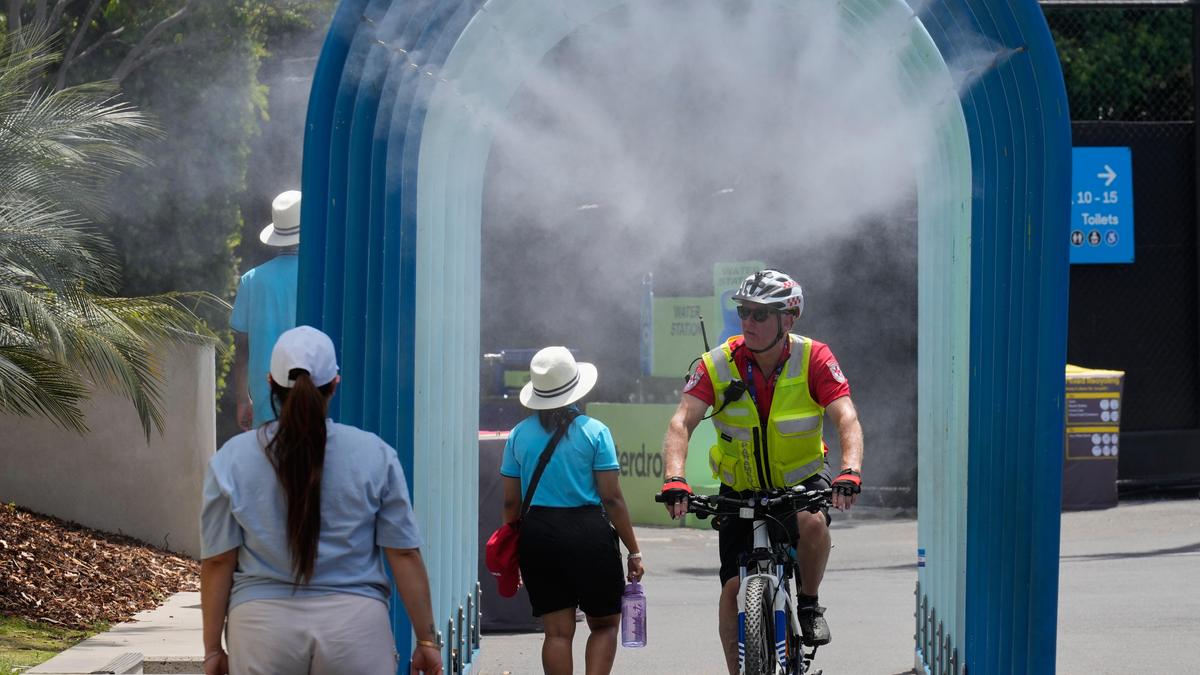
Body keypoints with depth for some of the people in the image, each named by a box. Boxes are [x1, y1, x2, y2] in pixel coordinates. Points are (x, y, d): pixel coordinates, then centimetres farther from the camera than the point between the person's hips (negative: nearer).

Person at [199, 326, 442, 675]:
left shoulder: (231, 459, 1)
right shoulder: (375, 455, 0)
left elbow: (217, 561, 1)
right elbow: (404, 555, 1)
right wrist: (426, 639, 7)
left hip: (262, 625, 0)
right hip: (356, 623, 0)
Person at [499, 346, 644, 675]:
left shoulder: (519, 435, 4)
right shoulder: (594, 431, -5)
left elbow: (511, 503, 5)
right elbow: (612, 498, -7)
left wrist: (511, 550, 16)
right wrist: (634, 551, -1)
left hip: (536, 536, 3)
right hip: (588, 534, -3)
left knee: (557, 631, 6)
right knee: (605, 623, 11)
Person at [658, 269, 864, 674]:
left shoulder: (813, 359, -17)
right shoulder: (719, 364, -15)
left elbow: (846, 419, -26)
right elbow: (681, 423, -23)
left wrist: (850, 471, -46)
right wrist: (674, 479, -41)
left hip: (801, 481, -1)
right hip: (741, 491, 2)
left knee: (812, 523, -34)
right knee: (734, 588, -8)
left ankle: (809, 607, -8)